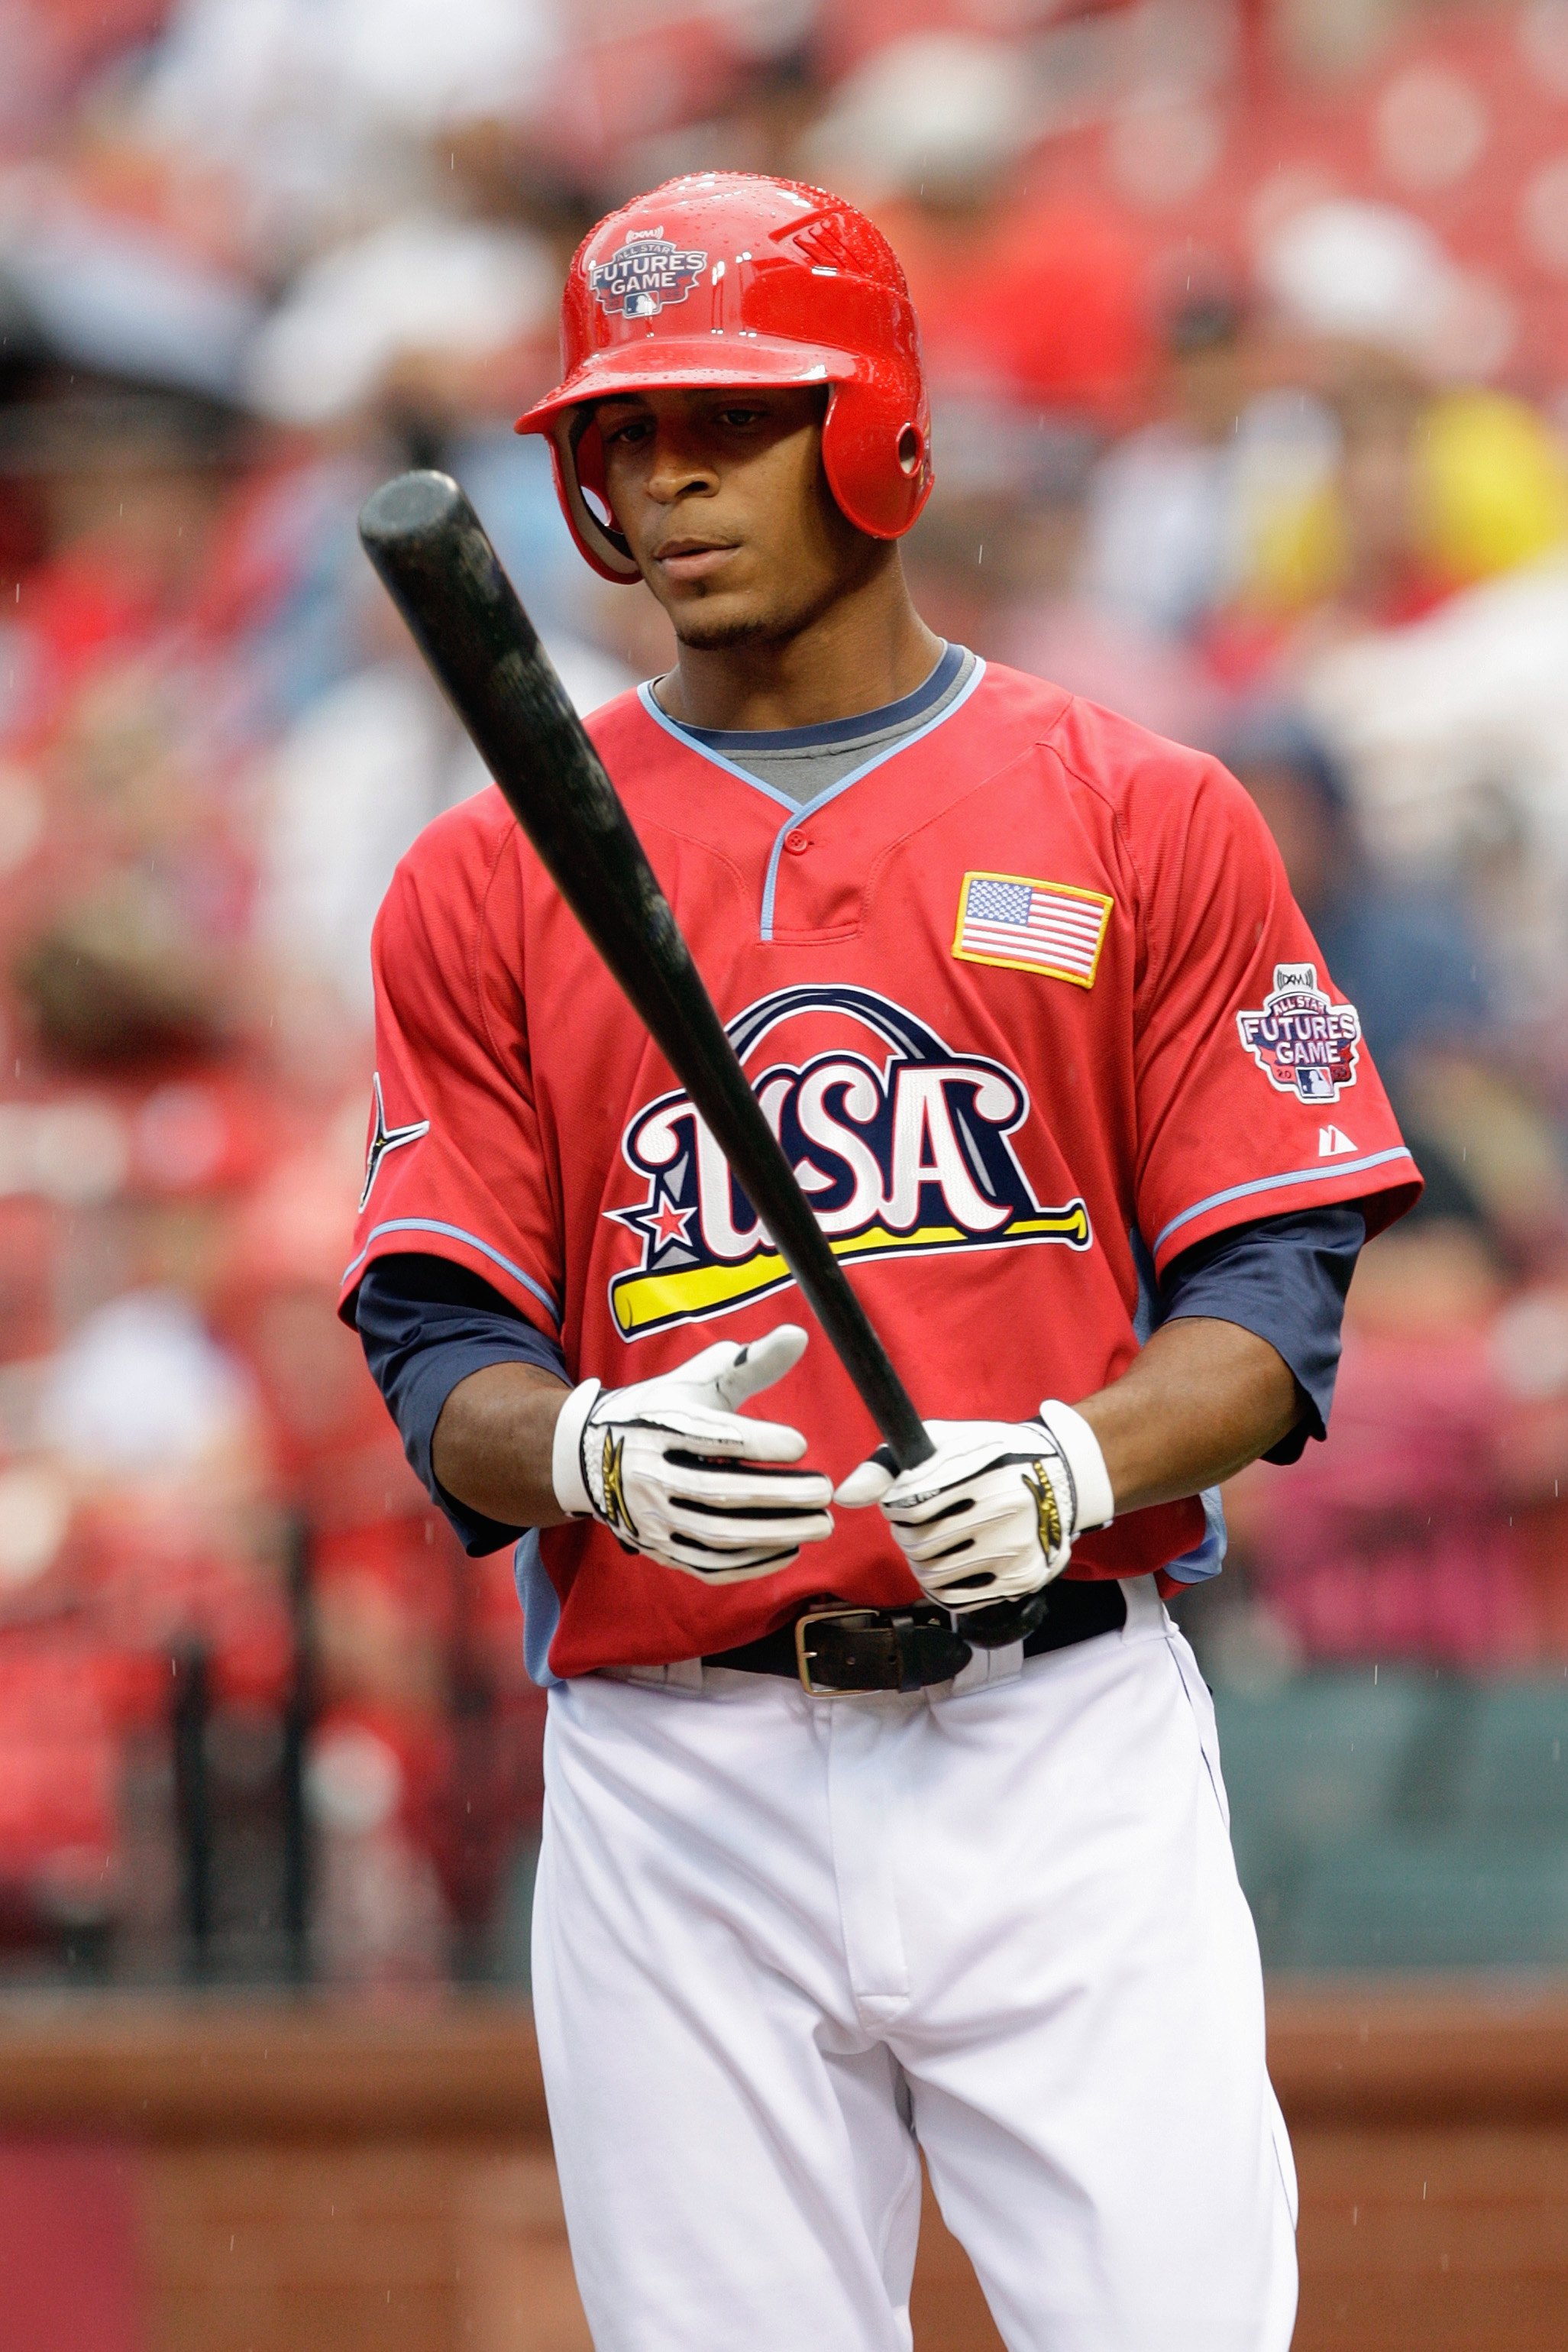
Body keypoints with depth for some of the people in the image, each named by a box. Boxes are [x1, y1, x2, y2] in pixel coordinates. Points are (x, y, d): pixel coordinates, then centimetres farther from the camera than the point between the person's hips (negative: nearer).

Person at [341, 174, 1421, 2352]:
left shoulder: (1143, 819, 8)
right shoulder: (487, 882, 11)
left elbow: (1274, 1290, 3)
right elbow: (441, 1358, 6)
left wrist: (1073, 1465, -17)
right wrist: (595, 1453, -16)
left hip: (1066, 1754, -1)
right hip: (670, 1775, 1)